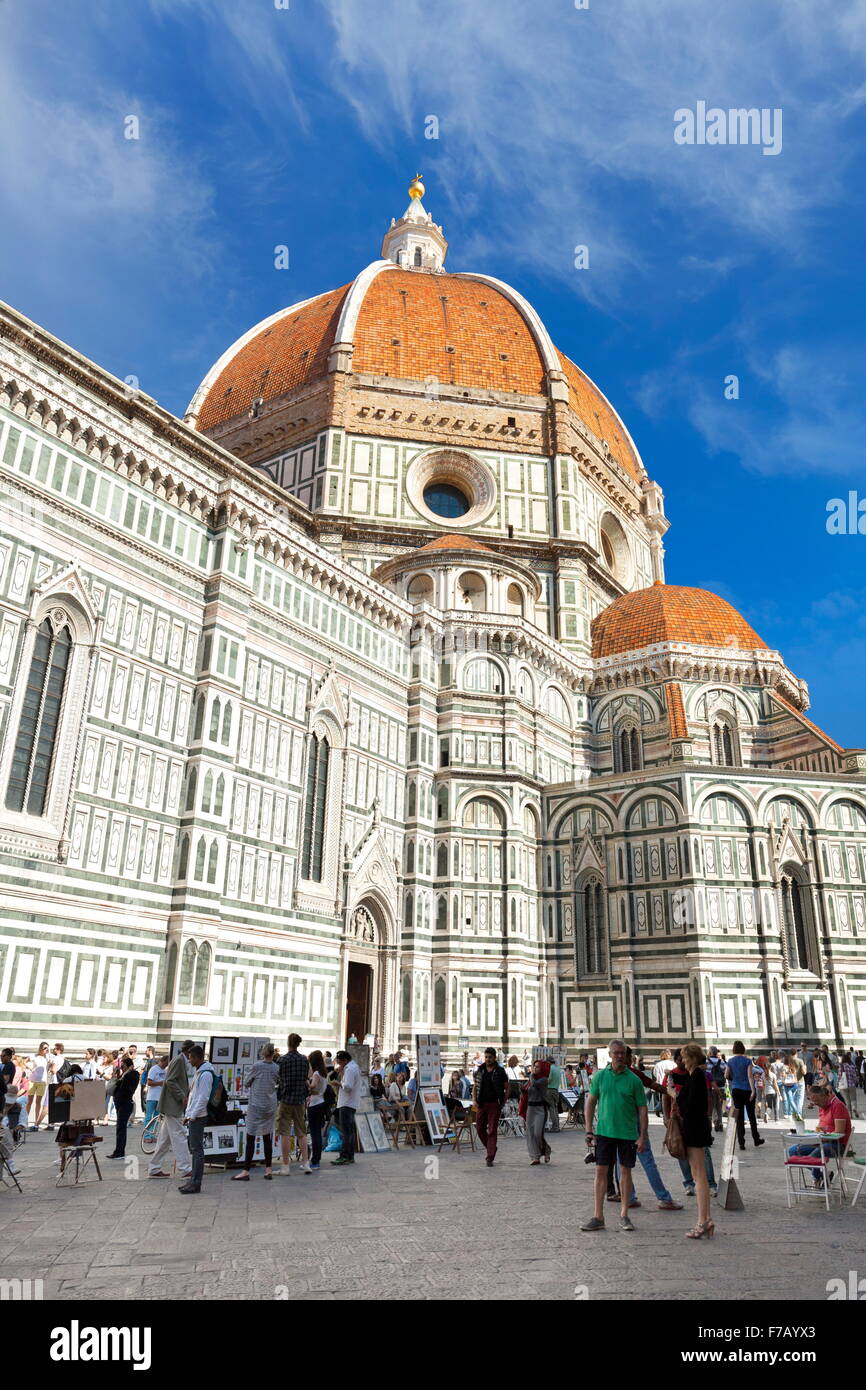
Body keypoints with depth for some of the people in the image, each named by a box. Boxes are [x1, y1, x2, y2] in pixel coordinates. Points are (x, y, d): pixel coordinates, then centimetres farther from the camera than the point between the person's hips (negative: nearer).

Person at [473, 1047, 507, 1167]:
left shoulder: (500, 1071, -3)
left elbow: (507, 1088, 3)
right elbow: (475, 1087, 14)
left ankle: (490, 1158, -1)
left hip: (494, 1104, -4)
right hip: (481, 1104, 4)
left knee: (492, 1131, -5)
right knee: (480, 1128, 7)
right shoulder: (480, 1070, 6)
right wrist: (474, 1100, 1)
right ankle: (490, 1148, 31)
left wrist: (503, 1102, -6)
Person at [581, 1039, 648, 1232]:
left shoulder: (634, 1080, -3)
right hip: (604, 1131, 1)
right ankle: (598, 1217, 8)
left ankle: (624, 1215, 21)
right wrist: (589, 1130, 2)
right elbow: (591, 1102, 6)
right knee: (601, 1171, 0)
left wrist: (642, 1137, -5)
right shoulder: (600, 1076, 1)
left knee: (626, 1171, 8)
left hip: (628, 1133, -1)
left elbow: (642, 1109, 0)